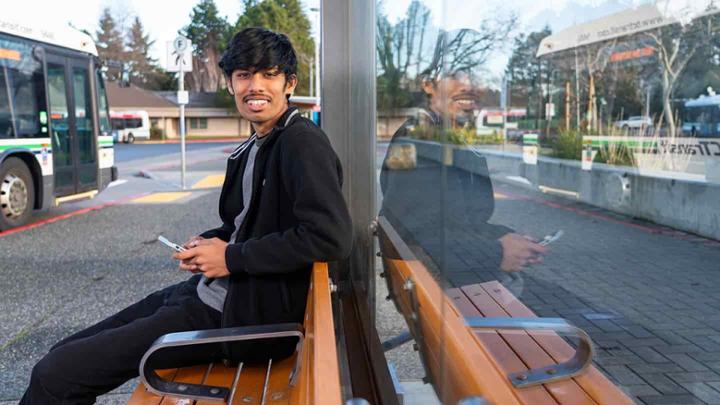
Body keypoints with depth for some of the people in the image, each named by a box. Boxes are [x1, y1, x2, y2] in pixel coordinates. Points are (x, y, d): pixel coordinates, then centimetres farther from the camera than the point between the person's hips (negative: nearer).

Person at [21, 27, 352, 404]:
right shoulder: (253, 148, 12)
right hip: (210, 289, 9)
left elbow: (332, 236, -27)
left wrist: (231, 257, -18)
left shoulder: (302, 141, -15)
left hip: (249, 316, -9)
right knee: (65, 354, 11)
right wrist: (206, 244, 2)